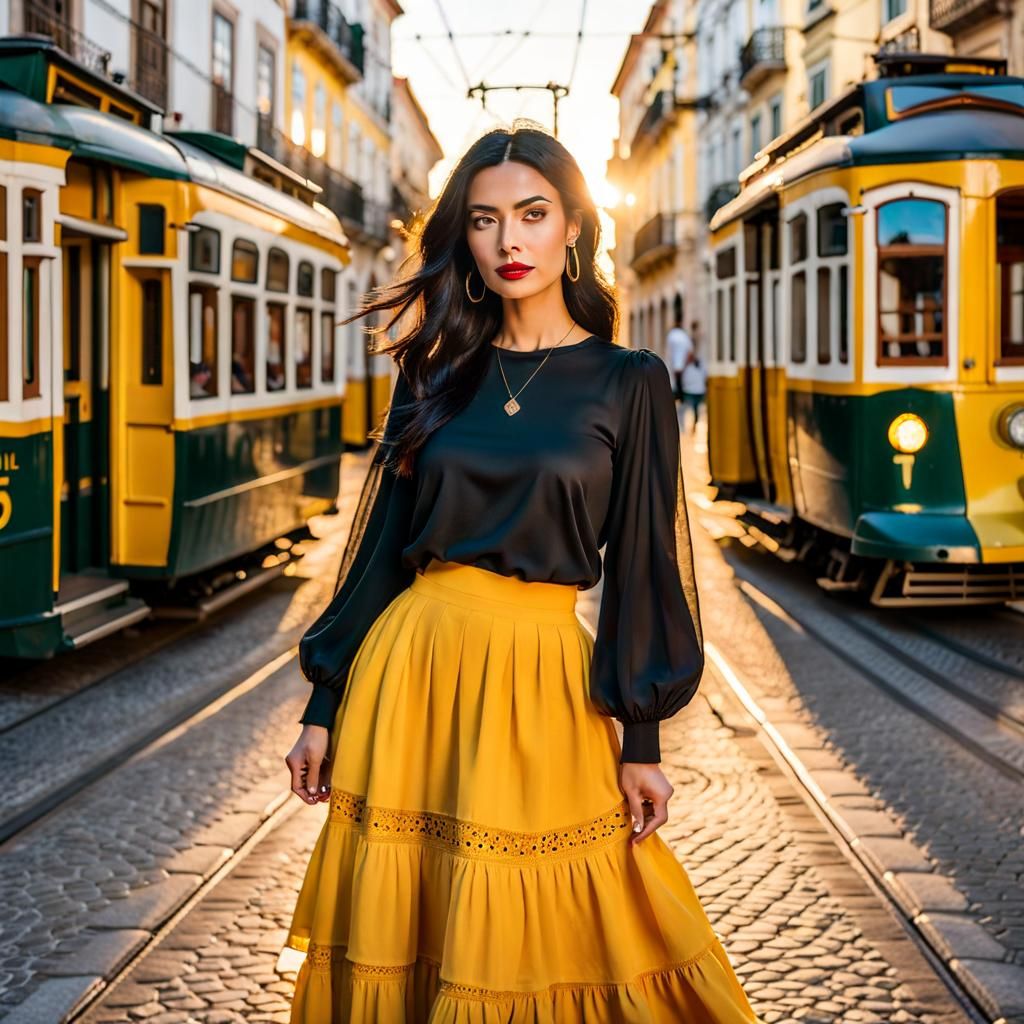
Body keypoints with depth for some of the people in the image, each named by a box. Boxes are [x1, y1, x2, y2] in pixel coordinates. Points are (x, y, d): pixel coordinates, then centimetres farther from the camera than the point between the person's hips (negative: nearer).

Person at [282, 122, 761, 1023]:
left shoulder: (628, 384, 0)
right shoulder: (437, 370, 8)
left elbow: (640, 567, -1)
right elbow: (383, 542, 8)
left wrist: (641, 743, -3)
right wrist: (324, 709, 6)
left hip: (542, 680, -2)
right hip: (413, 664, 3)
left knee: (540, 942, 4)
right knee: (398, 925, 8)